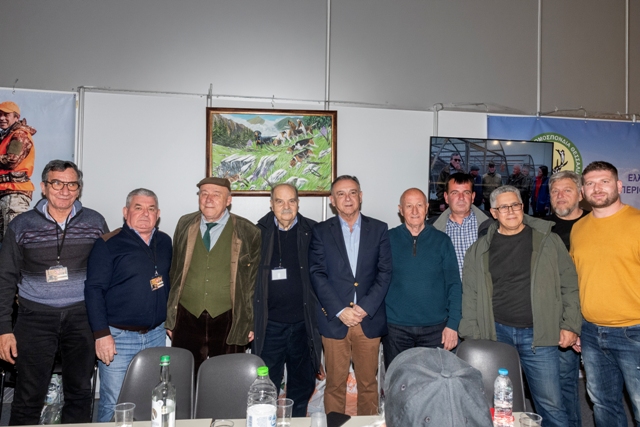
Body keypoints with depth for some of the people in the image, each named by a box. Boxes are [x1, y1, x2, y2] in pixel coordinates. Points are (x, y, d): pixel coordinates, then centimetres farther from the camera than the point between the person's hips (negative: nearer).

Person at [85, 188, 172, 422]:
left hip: (156, 335, 5)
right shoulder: (108, 244, -8)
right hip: (118, 337, -5)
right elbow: (94, 289, -10)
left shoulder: (165, 242, 8)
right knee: (114, 405, 3)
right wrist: (101, 333, -14)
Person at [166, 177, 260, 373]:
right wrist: (169, 316, 11)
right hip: (187, 318, 2)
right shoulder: (184, 225, 5)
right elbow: (173, 271, 11)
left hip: (228, 322, -2)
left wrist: (251, 321, 2)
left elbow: (254, 279, 2)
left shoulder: (248, 232, -3)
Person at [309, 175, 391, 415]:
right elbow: (318, 275, -3)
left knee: (368, 384, 11)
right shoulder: (321, 232, 4)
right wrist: (340, 310, -11)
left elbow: (385, 273, 1)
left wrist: (365, 308, -10)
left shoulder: (379, 230, 6)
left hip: (369, 320, 1)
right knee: (335, 384, 7)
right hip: (334, 320, -1)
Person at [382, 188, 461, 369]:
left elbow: (454, 285, 1)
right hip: (395, 327, 0)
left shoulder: (441, 241, 2)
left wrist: (453, 324, -5)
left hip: (435, 328, 0)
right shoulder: (388, 239, 0)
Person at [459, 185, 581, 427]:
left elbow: (569, 285, 4)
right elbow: (470, 296, 5)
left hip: (538, 335, -1)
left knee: (551, 405, 2)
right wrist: (472, 338, 1)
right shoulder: (480, 250, 5)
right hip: (496, 334, 1)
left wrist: (570, 326, -2)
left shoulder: (548, 241, 3)